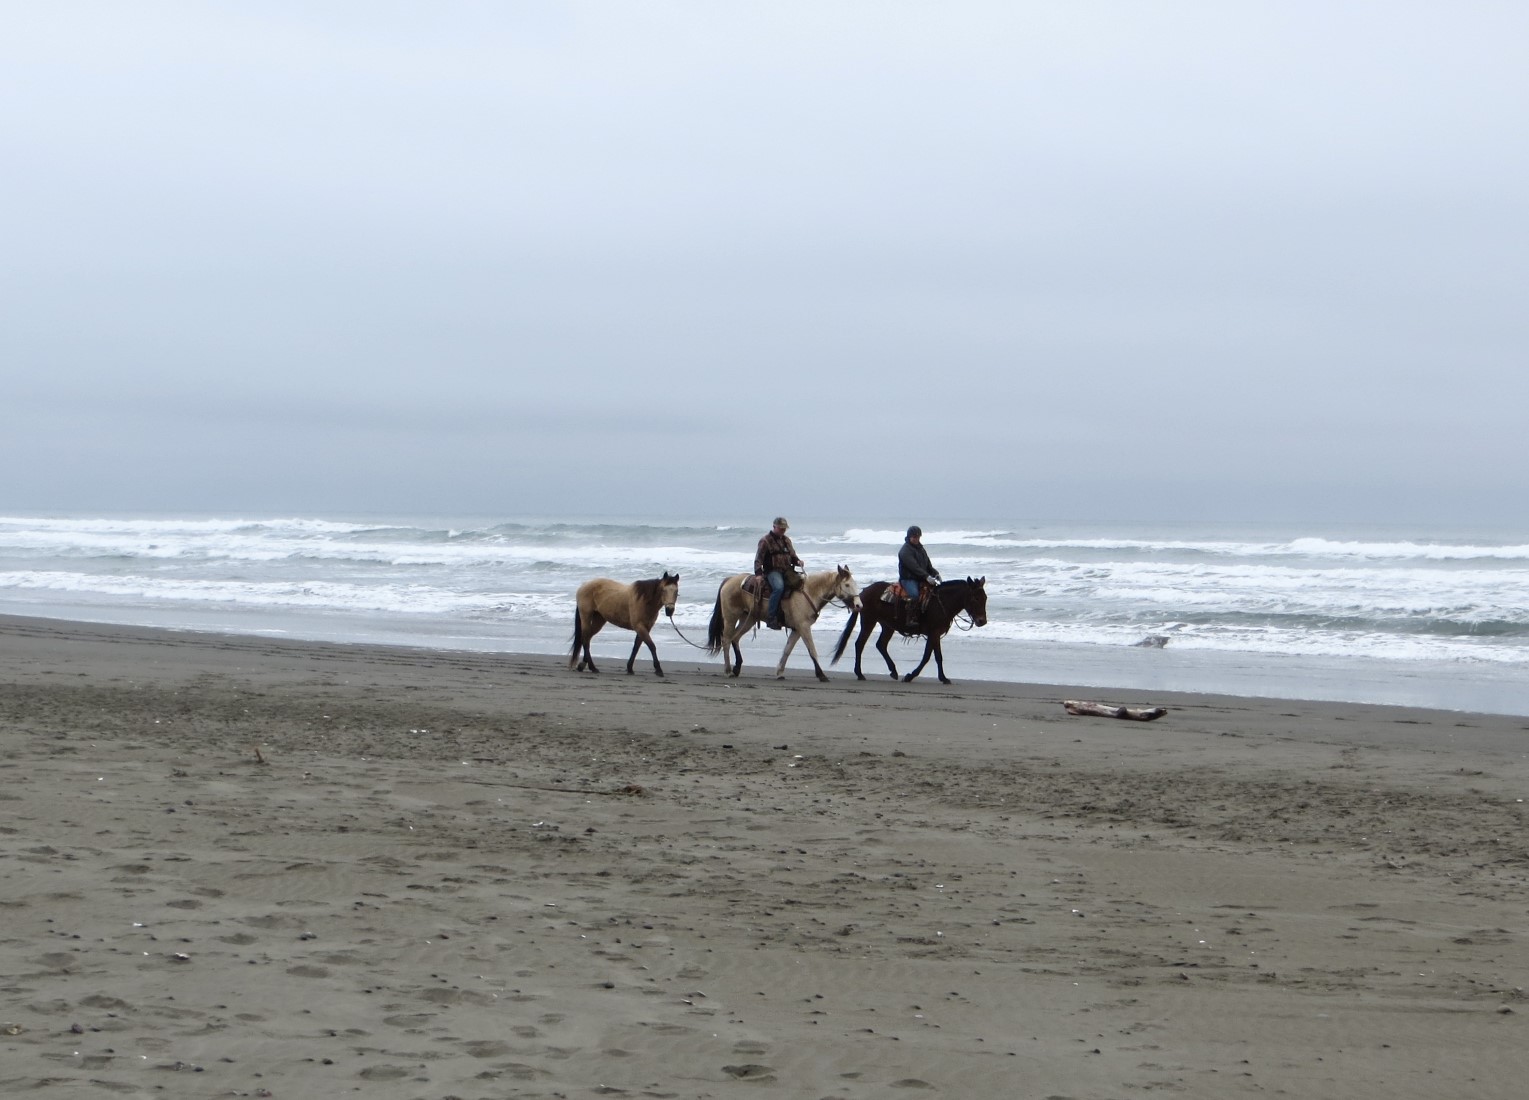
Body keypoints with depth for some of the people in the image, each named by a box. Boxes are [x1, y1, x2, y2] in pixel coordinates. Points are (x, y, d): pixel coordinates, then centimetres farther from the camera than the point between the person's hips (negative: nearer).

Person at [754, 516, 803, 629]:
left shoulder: (786, 540, 20)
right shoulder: (766, 541, -1)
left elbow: (792, 555, 26)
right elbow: (759, 558, -5)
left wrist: (797, 561, 2)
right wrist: (758, 573, -18)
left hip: (787, 571, 7)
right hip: (772, 571, -7)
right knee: (779, 587, -35)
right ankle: (772, 618, -34)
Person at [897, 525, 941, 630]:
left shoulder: (920, 549, 20)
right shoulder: (905, 550, -9)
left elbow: (928, 565, 20)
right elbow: (913, 566, -20)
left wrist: (935, 573, -1)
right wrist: (926, 576, -29)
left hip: (921, 579, 8)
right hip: (908, 579, -8)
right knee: (914, 595, -34)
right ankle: (911, 620, -39)